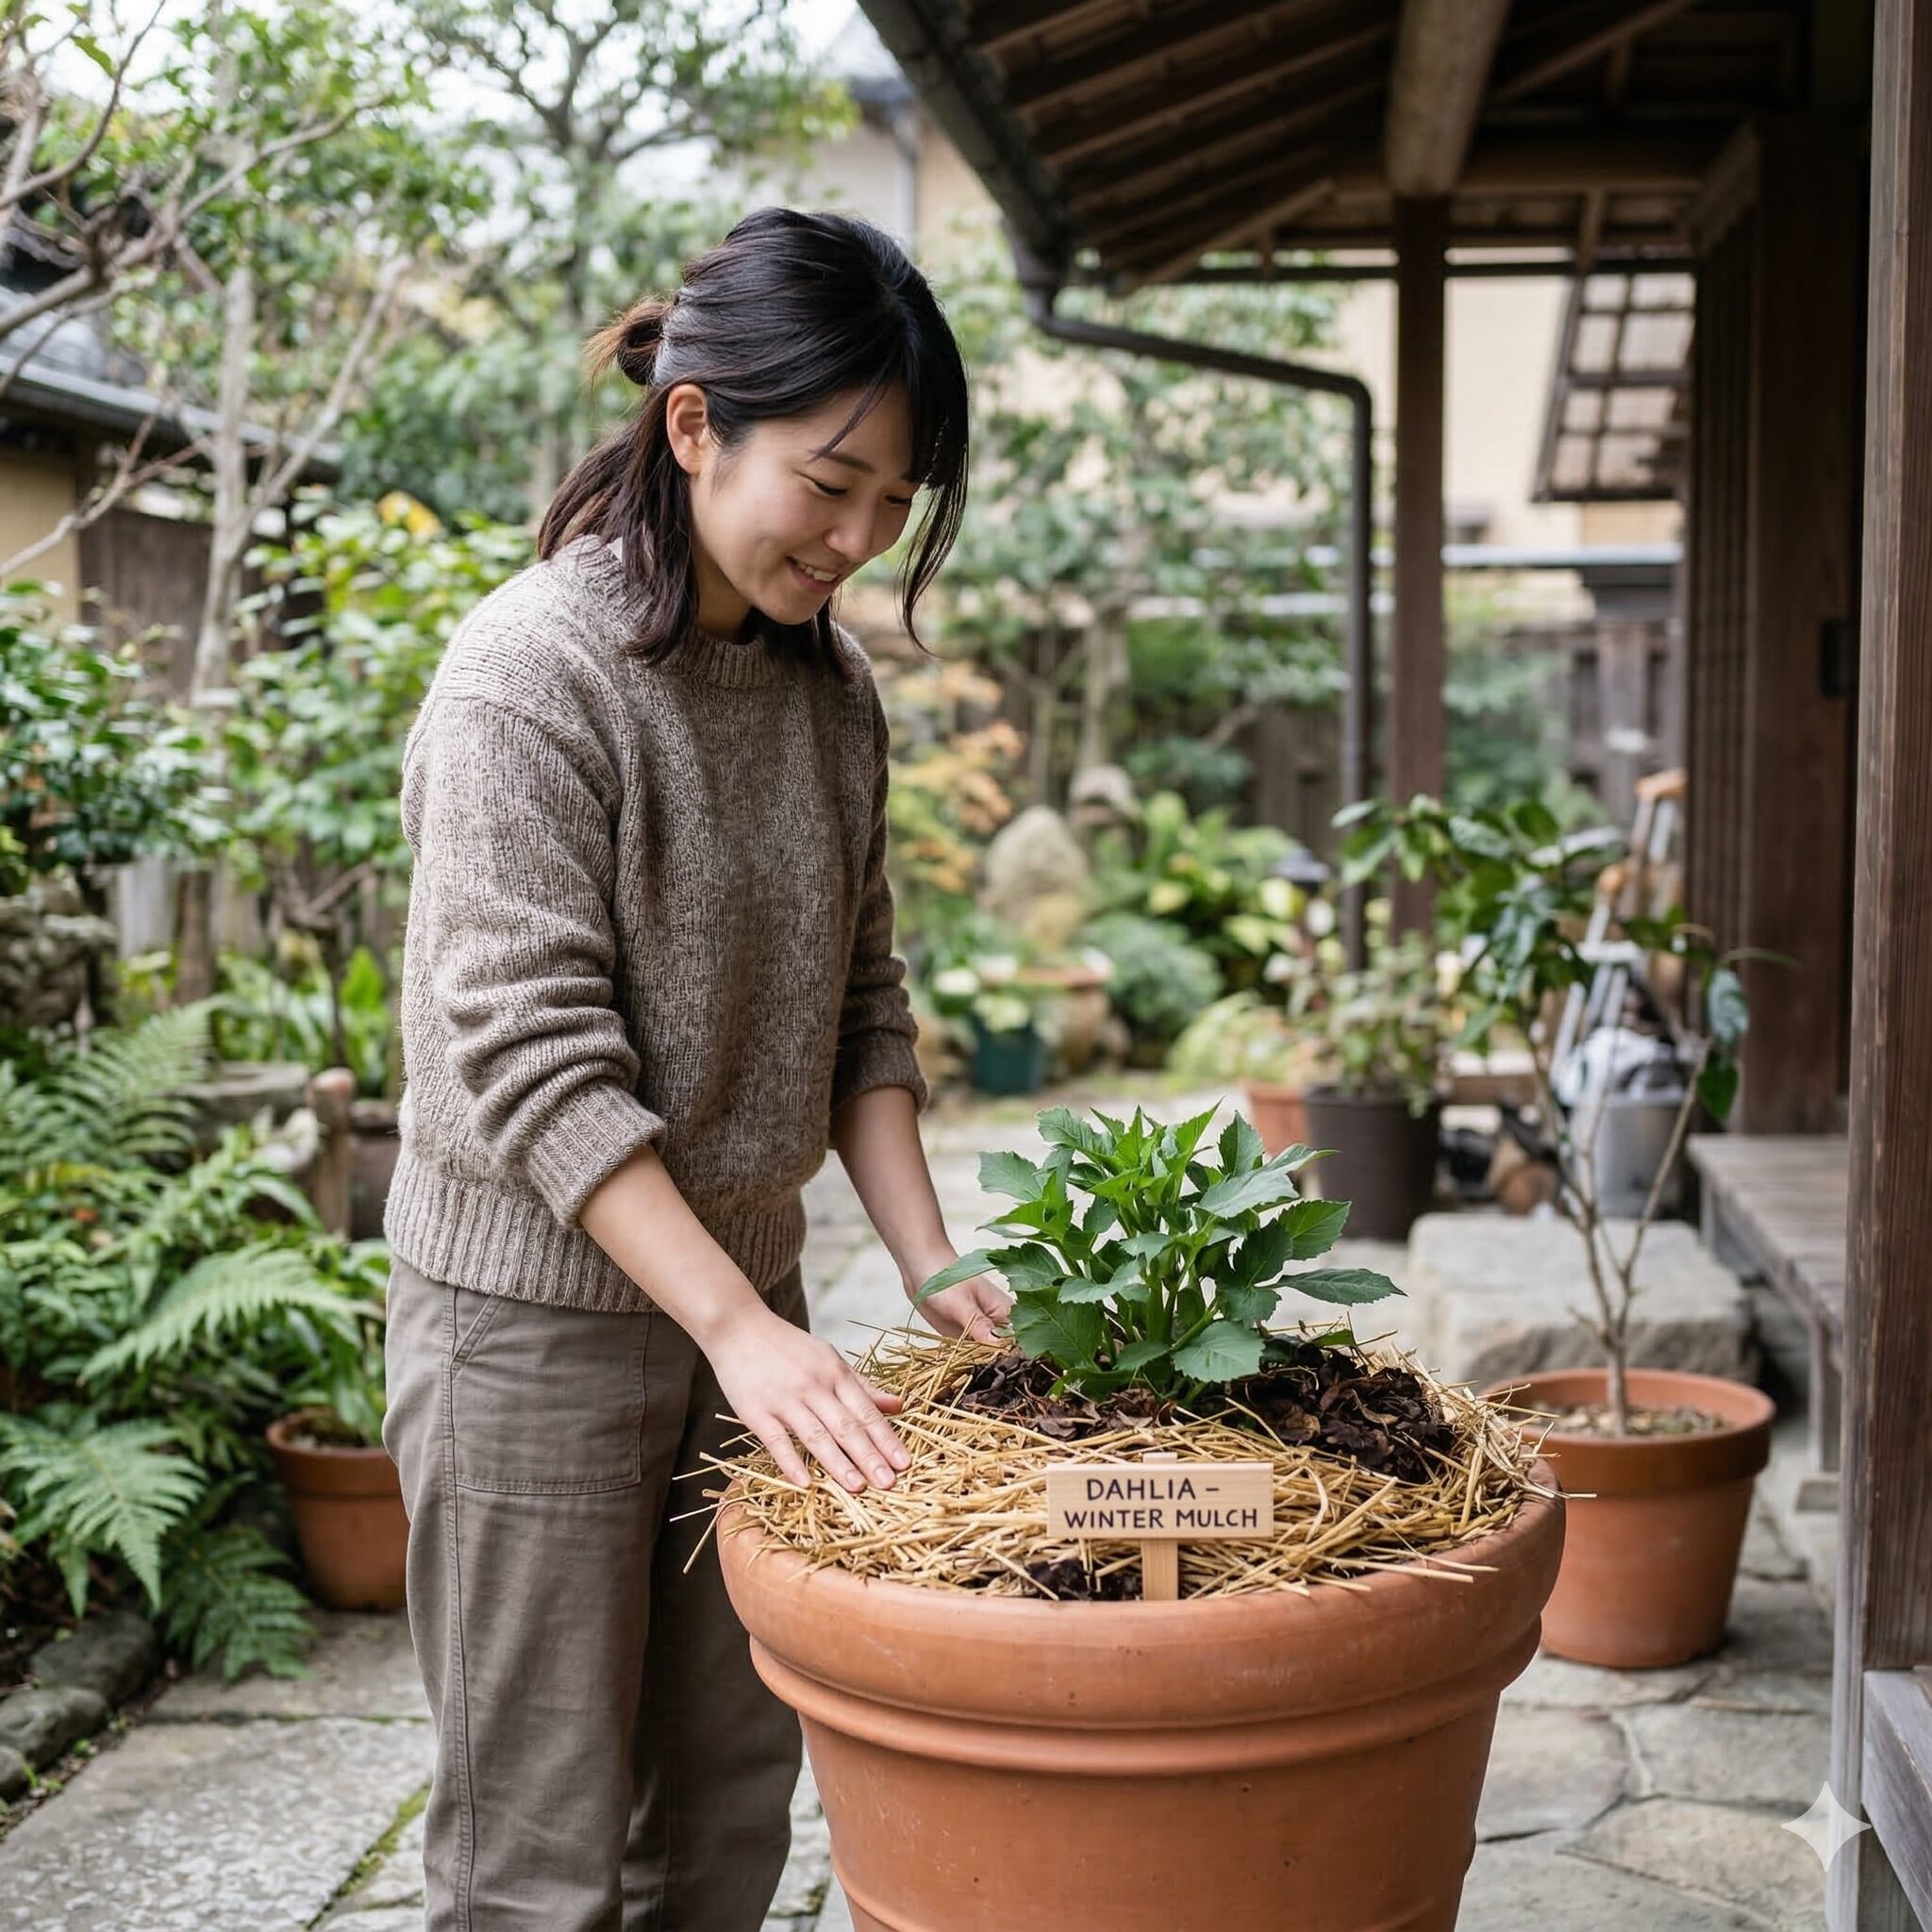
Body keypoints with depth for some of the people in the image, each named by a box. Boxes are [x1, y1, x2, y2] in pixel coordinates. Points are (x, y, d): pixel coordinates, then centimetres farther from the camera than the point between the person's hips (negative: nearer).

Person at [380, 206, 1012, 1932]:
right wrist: (739, 1326, -26)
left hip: (742, 1294, 7)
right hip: (537, 1308, -6)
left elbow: (858, 1003, 9)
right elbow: (532, 1051, -21)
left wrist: (930, 1260, -2)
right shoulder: (529, 673, -16)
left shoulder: (832, 691, 6)